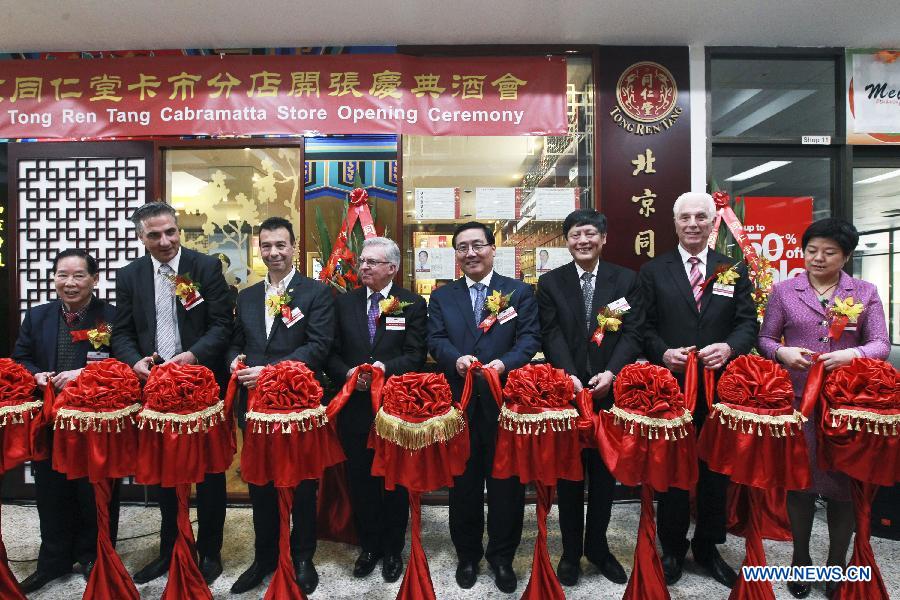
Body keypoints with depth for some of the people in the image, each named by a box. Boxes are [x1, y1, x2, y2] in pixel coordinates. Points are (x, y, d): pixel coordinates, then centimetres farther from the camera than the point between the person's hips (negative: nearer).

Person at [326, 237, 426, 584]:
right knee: (360, 480, 14)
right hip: (355, 406, 3)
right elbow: (333, 354, 5)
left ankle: (393, 550, 30)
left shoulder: (413, 304, -2)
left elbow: (416, 356, -9)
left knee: (395, 481, 11)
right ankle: (369, 546, 34)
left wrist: (385, 368, -23)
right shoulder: (344, 302, 7)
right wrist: (348, 374, -14)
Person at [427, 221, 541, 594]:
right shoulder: (441, 297, 11)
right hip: (459, 403, 2)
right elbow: (436, 339, 0)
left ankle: (502, 557, 31)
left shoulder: (520, 292, 5)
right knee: (463, 482, 13)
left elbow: (529, 338, -5)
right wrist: (456, 359, -21)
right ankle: (467, 555, 33)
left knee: (506, 482, 10)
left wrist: (504, 363, -23)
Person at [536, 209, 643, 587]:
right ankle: (571, 551, 27)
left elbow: (632, 333, -4)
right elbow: (551, 335, -5)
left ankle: (598, 546, 33)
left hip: (610, 391, 1)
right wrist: (570, 376, -19)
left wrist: (610, 373, -19)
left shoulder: (626, 279, 4)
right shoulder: (550, 283, 3)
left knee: (605, 472, 14)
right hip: (566, 391, 0)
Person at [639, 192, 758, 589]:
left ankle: (707, 547, 33)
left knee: (716, 469, 13)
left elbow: (749, 323, 3)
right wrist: (663, 354, -17)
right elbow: (645, 328, 0)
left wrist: (729, 347, -17)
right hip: (670, 386, -1)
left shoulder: (734, 270, 9)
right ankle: (672, 548, 27)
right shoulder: (653, 271, 4)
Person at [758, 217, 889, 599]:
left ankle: (837, 565, 27)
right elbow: (765, 338, 5)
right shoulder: (783, 291, 5)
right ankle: (800, 560, 27)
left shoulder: (866, 293, 6)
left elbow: (881, 345, 0)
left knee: (844, 482, 7)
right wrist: (782, 353, -16)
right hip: (797, 400, 0)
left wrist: (850, 354, -20)